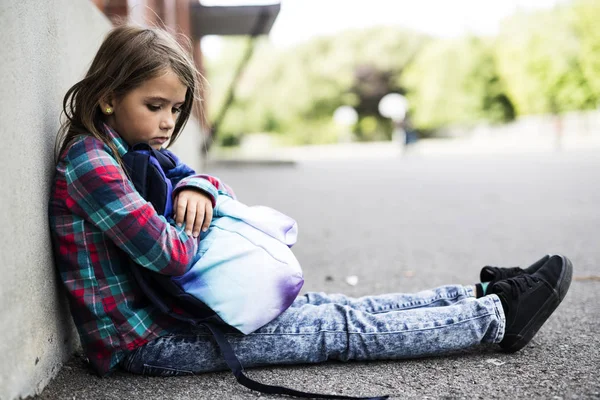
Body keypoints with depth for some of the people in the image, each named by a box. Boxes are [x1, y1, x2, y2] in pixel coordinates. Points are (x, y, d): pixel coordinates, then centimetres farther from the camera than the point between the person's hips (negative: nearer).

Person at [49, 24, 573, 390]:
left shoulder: (130, 152, 10)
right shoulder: (89, 161, -21)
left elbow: (203, 180, 17)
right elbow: (171, 254, -27)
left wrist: (196, 188, -7)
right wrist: (196, 225, -5)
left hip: (168, 310, 9)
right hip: (145, 342, -9)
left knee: (326, 306, 5)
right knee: (339, 328, -9)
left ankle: (477, 296, 11)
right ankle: (496, 316, -2)